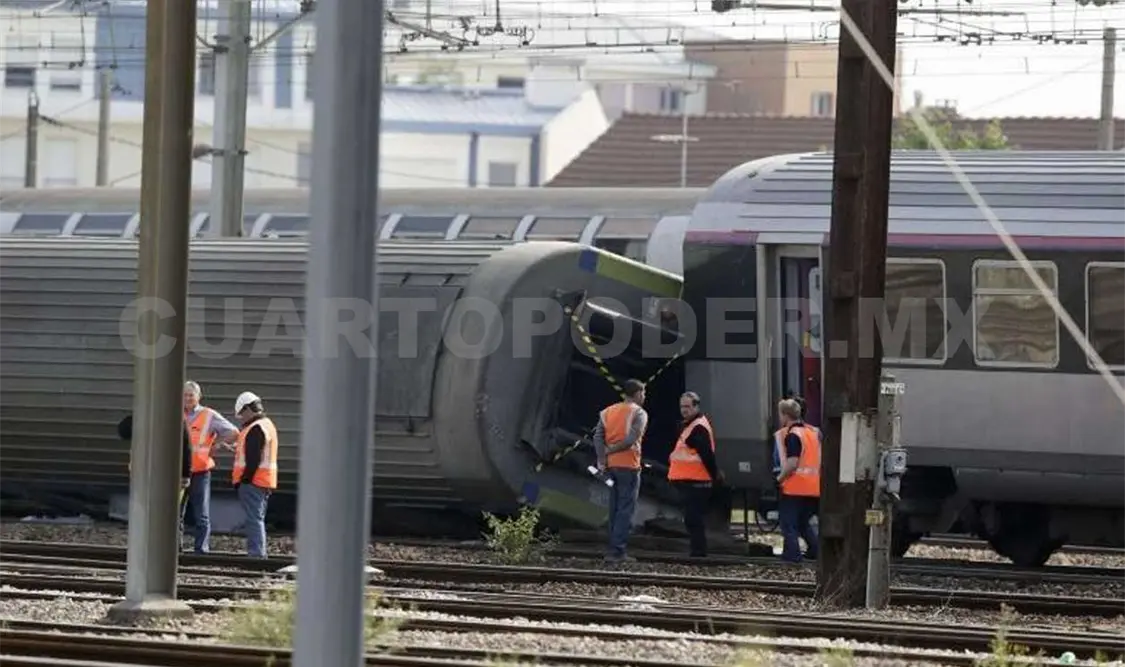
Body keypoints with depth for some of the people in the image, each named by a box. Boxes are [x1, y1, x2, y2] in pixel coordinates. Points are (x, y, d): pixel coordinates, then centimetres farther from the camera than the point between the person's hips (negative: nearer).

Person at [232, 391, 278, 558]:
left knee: (254, 519, -10)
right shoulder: (268, 424, 17)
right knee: (258, 518, 15)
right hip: (265, 482, 10)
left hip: (253, 481, -10)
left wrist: (244, 480, -19)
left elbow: (254, 459, -21)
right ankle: (258, 554, 18)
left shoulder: (256, 429, -16)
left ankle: (256, 554, -14)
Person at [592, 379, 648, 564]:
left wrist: (603, 458, -7)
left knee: (614, 509, 14)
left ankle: (615, 549, 14)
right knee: (626, 509, -4)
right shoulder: (638, 413, -6)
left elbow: (598, 437, 0)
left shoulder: (607, 412, 12)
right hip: (628, 465, -6)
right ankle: (617, 551, -10)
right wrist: (611, 451, -6)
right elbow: (631, 439, -17)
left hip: (611, 465, 6)